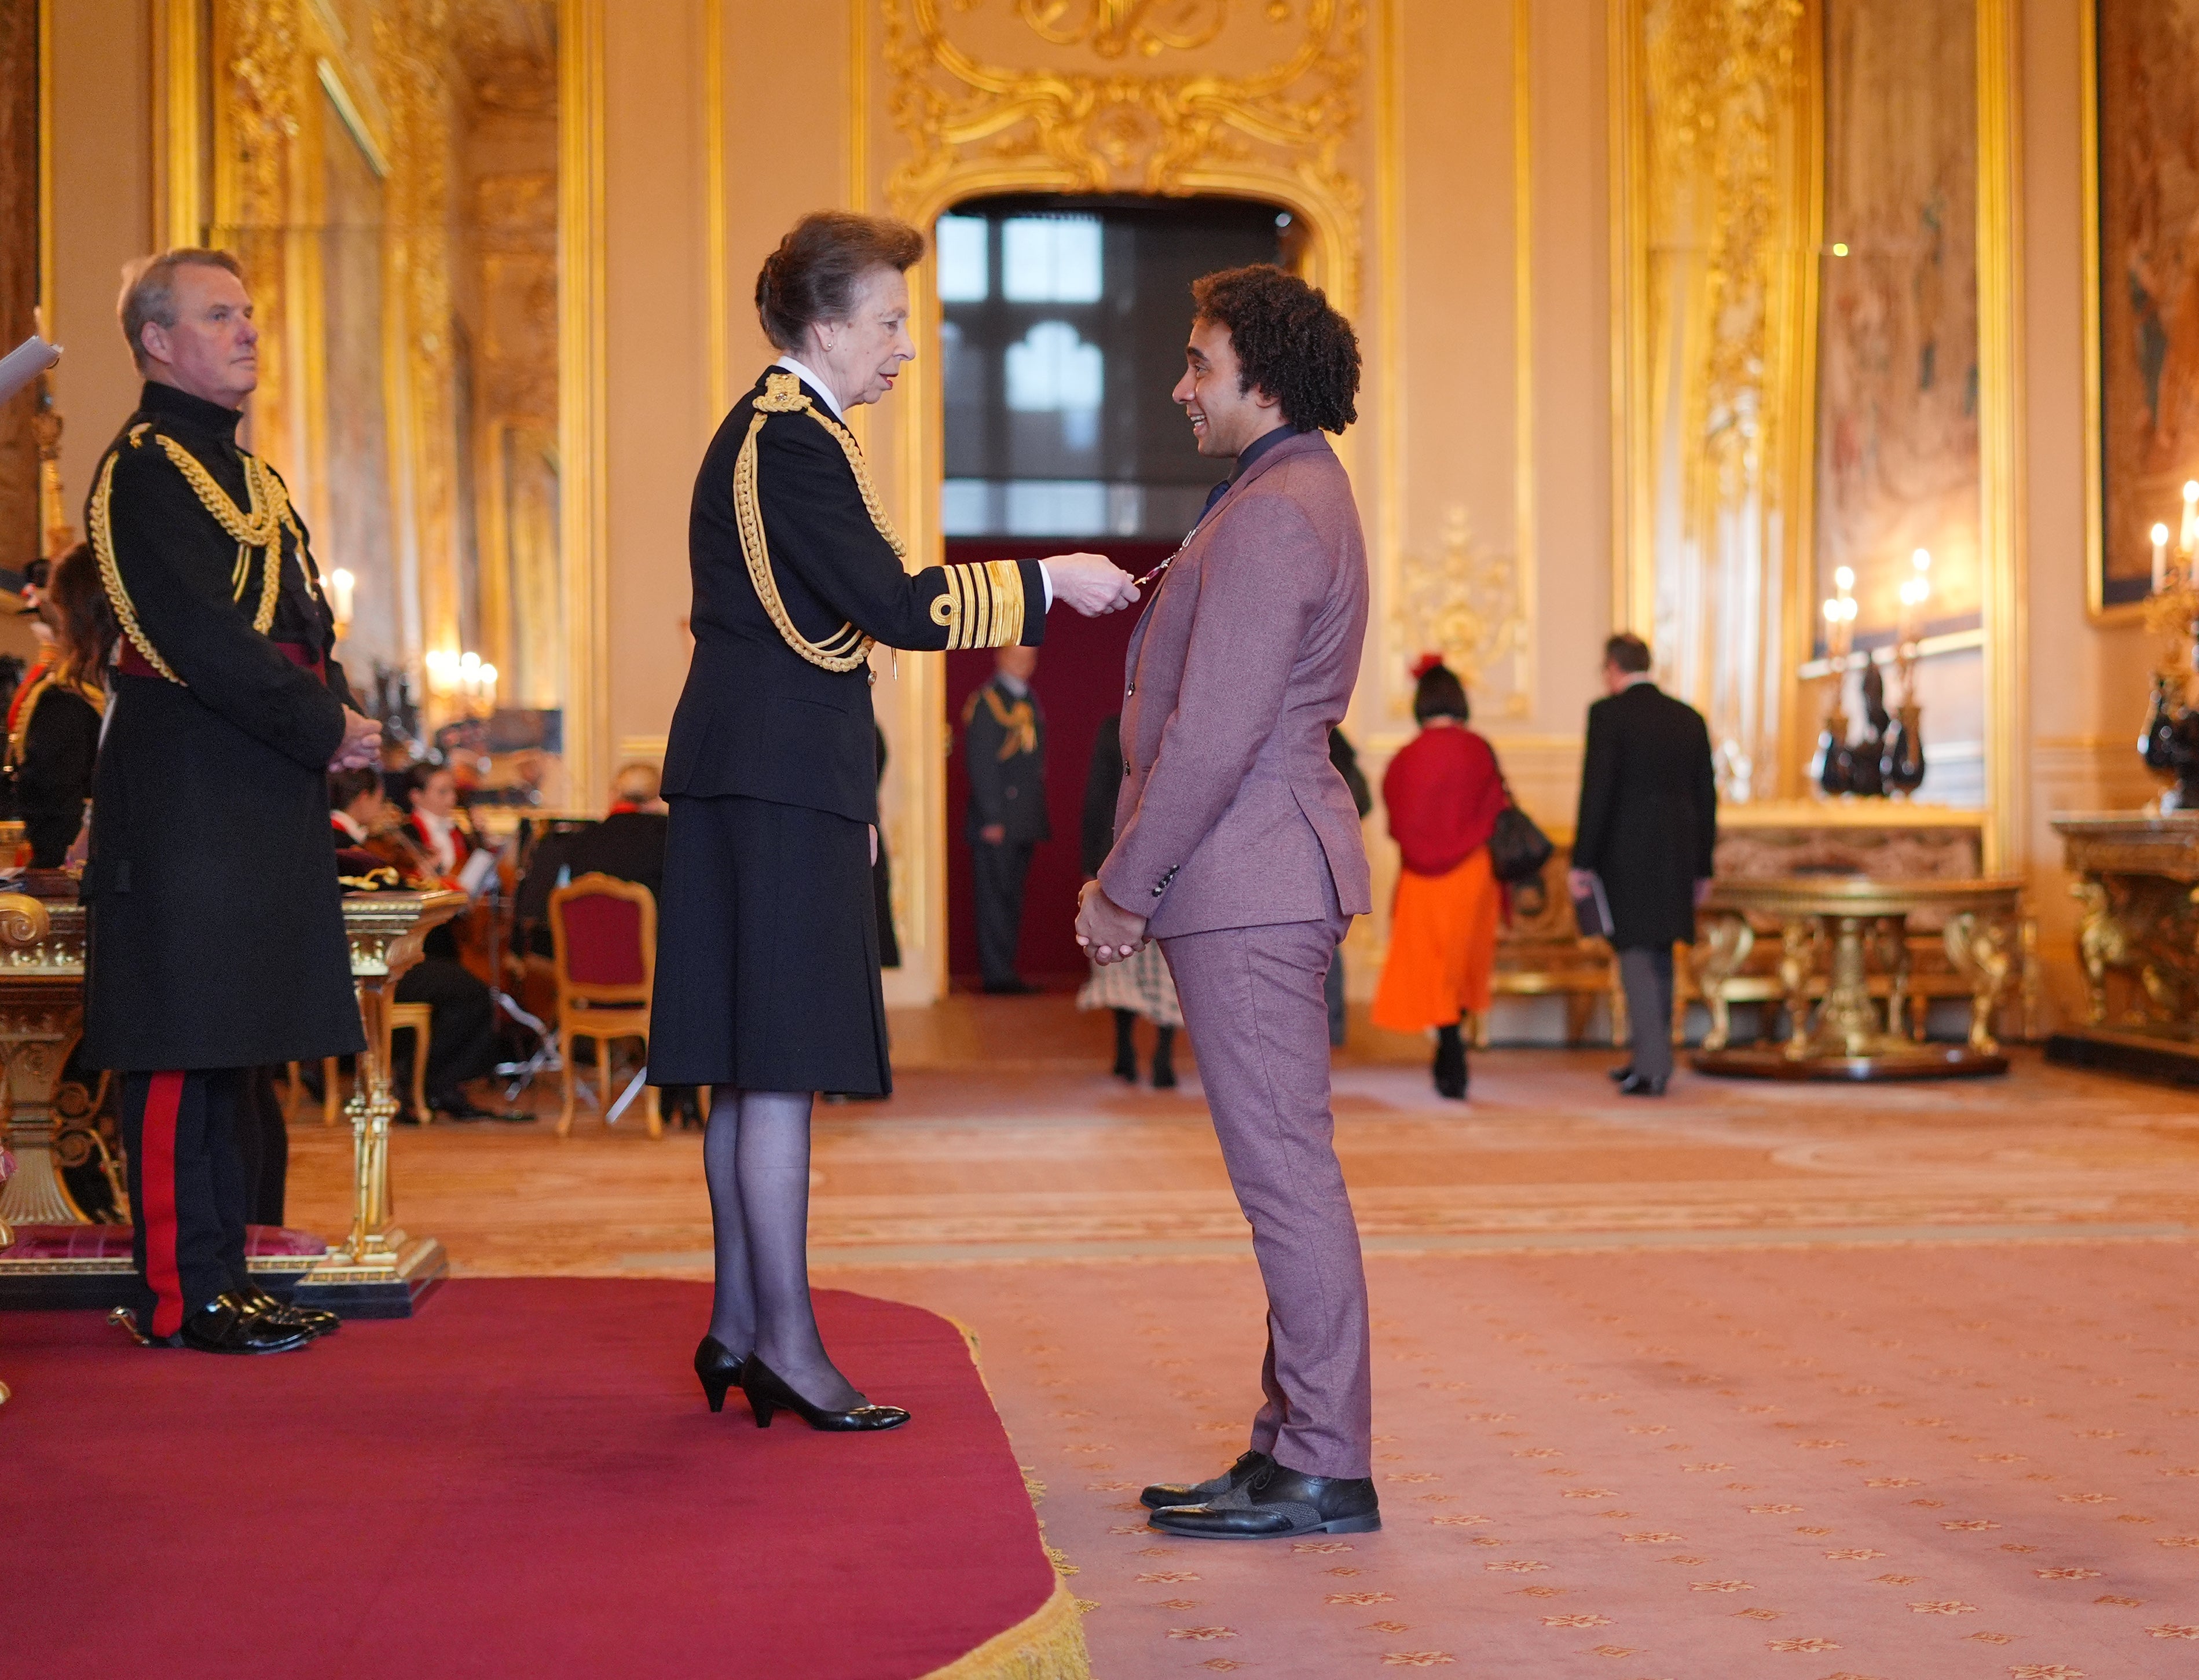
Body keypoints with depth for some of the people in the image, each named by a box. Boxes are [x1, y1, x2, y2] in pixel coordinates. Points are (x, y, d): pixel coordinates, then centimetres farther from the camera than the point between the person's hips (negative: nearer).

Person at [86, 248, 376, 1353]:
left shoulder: (248, 470, 21)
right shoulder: (144, 467, -8)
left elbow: (302, 626, 21)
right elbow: (200, 638, -17)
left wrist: (339, 718, 2)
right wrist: (326, 728, -14)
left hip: (265, 793, 9)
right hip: (189, 792, -9)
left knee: (231, 1042, 11)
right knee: (182, 1044, -6)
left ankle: (223, 1279, 18)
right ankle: (183, 1295, -1)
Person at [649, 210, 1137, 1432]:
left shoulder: (772, 429, 20)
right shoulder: (794, 440, -13)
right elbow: (895, 606, -20)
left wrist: (848, 793, 23)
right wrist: (1045, 582, -11)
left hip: (765, 780, 11)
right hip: (781, 786, -11)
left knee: (752, 1070, 11)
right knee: (782, 1066, -7)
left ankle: (739, 1326, 17)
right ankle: (786, 1341, -3)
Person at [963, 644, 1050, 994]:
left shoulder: (1030, 702, 18)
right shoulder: (985, 703, -7)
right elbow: (980, 764, -12)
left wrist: (1039, 817, 15)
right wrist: (991, 818, -16)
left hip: (1024, 823, 8)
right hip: (995, 823, -8)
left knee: (1012, 897, 8)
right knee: (995, 896, -6)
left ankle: (1006, 971, 11)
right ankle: (997, 975, -4)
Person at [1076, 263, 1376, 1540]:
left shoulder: (1272, 517, -14)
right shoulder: (1300, 499, 20)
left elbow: (1214, 733, -19)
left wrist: (1126, 886, -11)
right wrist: (1140, 876, 17)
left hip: (1247, 881, -11)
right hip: (1263, 877, 11)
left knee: (1285, 1167, -7)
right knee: (1284, 1167, 12)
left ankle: (1325, 1469, -1)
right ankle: (1298, 1443, 18)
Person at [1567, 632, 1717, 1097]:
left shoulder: (1608, 713, -7)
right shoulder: (1690, 718, 10)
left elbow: (1596, 792, -13)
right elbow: (1706, 797, 11)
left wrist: (1581, 862, -9)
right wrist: (1702, 867, 17)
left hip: (1626, 854, -5)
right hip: (1676, 859, 6)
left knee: (1637, 955, -2)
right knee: (1659, 957, 16)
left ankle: (1653, 1070, -7)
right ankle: (1649, 1060, 25)